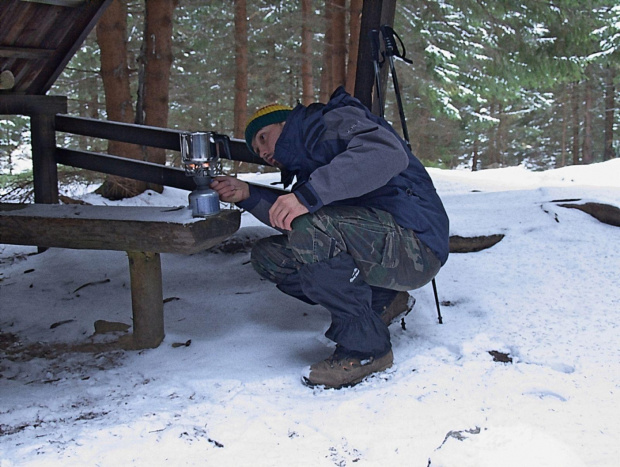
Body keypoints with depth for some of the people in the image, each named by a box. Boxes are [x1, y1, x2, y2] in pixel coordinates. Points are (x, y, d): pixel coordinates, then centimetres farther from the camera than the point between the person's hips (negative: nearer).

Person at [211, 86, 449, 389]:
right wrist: (248, 195, 1)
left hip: (415, 242, -10)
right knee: (267, 255, 6)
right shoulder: (306, 166, 25)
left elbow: (387, 152, -26)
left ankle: (365, 347, -16)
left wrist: (309, 194, -31)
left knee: (309, 229, -31)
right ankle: (380, 301, 8)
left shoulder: (336, 120, -4)